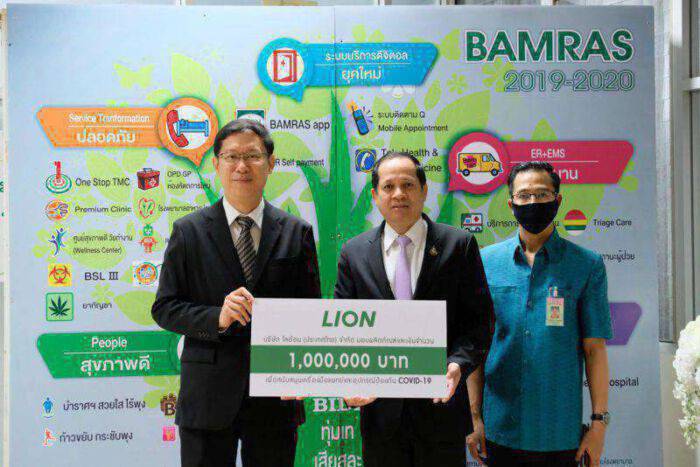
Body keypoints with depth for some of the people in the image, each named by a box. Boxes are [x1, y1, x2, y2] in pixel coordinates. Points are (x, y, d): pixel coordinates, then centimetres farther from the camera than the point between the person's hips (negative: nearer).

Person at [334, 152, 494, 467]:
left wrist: (458, 363, -18)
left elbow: (479, 319, -2)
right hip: (380, 410, 2)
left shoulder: (459, 245, -1)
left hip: (440, 404, -1)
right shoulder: (354, 252, 5)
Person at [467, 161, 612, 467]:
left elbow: (594, 349, 0)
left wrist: (599, 422, -3)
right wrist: (475, 417, 1)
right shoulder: (486, 261, 3)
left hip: (559, 434, -1)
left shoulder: (587, 265, 0)